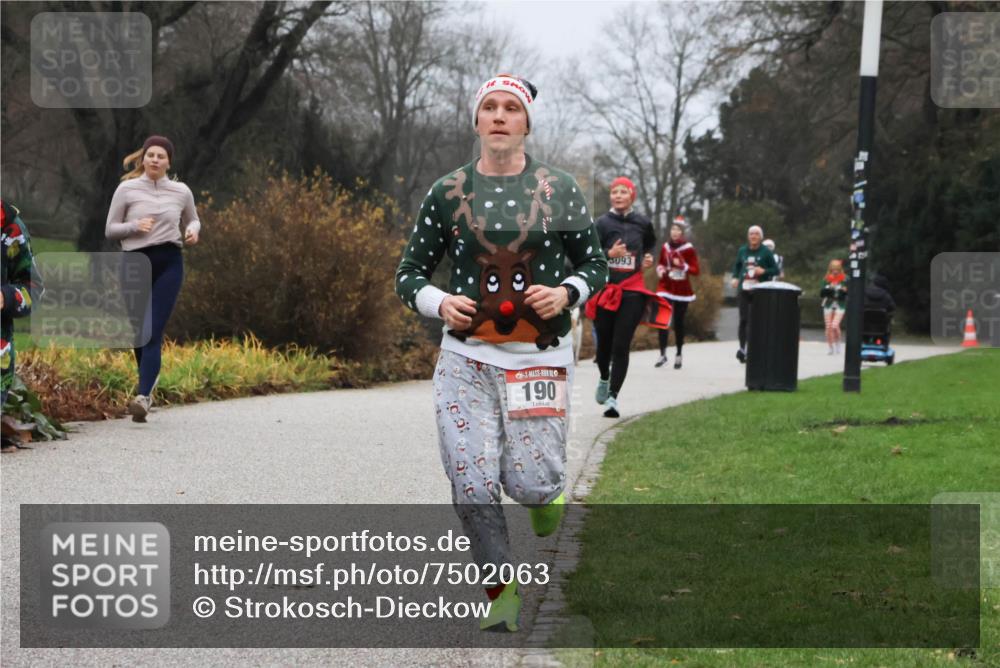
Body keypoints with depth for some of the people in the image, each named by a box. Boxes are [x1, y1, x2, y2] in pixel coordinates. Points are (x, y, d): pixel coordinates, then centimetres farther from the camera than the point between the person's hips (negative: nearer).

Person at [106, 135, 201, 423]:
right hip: (136, 262, 1)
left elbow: (193, 219, 22)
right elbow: (110, 230, 5)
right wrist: (135, 226, -14)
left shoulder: (181, 192, 5)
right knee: (139, 331, 9)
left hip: (169, 263, -1)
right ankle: (150, 379, 38)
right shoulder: (127, 189, 1)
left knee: (153, 332, -13)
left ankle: (143, 396, -23)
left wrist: (193, 231, -1)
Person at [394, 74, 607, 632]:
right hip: (467, 357, 1)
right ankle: (502, 593, 11)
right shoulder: (448, 192, 4)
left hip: (540, 356, -1)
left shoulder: (560, 189, 3)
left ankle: (543, 491, 32)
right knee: (472, 487, -8)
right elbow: (410, 272, 11)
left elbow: (596, 264, 12)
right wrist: (438, 302, -10)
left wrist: (567, 293, -9)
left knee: (530, 482, -7)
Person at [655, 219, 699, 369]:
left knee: (678, 323, 4)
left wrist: (682, 266, -21)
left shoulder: (689, 249, -4)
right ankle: (662, 354, -9)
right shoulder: (665, 247, 6)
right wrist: (660, 269, -2)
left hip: (682, 290, -2)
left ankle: (679, 356, 14)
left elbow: (695, 270, -4)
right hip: (665, 288, 2)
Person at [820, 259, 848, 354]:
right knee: (829, 328, 3)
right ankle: (831, 349, 16)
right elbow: (821, 293, 0)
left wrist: (845, 290, -18)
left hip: (840, 305, -3)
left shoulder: (845, 279, -1)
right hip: (828, 304, 3)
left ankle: (838, 345, 4)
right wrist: (829, 288, -16)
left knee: (835, 326, -19)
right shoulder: (827, 279, 4)